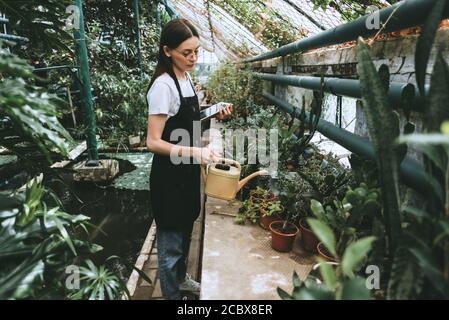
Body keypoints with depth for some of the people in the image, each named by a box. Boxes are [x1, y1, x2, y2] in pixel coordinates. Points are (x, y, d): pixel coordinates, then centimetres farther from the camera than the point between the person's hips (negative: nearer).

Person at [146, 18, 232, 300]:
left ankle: (180, 277, 48)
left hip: (188, 171, 9)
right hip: (169, 174, -9)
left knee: (185, 230, 25)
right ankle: (172, 295, 28)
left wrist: (214, 116, 3)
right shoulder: (163, 86, -21)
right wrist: (194, 151, -34)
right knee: (171, 241, 7)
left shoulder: (186, 77, 6)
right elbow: (153, 142, -23)